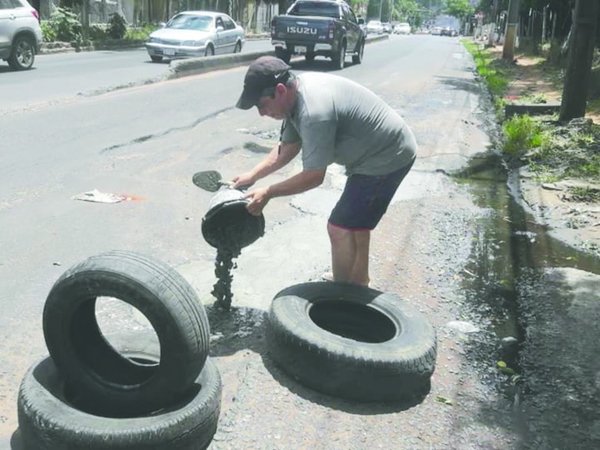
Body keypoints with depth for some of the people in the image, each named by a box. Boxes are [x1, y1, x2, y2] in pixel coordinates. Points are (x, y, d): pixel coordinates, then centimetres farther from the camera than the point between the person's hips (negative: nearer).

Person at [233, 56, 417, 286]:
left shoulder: (314, 112, -32)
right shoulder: (296, 95, -1)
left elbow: (313, 177, -26)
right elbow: (287, 147, 9)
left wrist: (267, 193, -17)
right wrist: (253, 175, 2)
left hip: (388, 157, -10)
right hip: (379, 150, 11)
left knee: (340, 229, -9)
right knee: (356, 222, 24)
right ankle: (358, 283, 42)